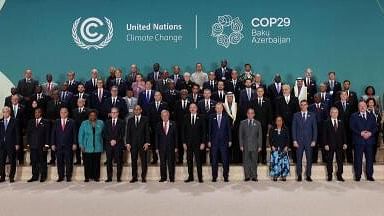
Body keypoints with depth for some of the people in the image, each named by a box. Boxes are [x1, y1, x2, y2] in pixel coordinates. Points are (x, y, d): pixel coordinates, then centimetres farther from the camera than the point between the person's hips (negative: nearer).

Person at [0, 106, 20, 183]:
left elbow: (17, 133, -3)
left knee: (12, 162, 3)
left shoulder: (14, 121, -1)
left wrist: (17, 144, -8)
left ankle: (11, 177, 11)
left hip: (11, 145, -3)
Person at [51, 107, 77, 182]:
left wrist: (74, 143, -5)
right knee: (60, 162, 5)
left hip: (68, 146, -2)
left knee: (69, 162, 1)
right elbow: (53, 134, 8)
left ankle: (68, 176, 10)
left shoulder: (71, 122, 4)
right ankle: (61, 176, 14)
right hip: (58, 145, 2)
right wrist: (52, 144, 1)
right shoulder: (56, 122, 10)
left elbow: (74, 134, 2)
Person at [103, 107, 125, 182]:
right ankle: (109, 177, 8)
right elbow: (105, 134, 6)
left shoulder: (121, 122, 5)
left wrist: (116, 140, -11)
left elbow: (122, 134, -1)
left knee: (119, 161, -2)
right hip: (109, 144, 2)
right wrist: (110, 140, -8)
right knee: (109, 161, 2)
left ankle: (118, 177, 4)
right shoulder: (107, 122, 13)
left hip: (118, 144, -2)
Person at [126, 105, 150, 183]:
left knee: (144, 160, 2)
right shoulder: (130, 120, 11)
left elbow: (147, 132, -1)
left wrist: (147, 142, -9)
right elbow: (128, 132, 8)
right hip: (133, 143, 2)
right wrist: (127, 143, -1)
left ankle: (143, 177, 11)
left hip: (143, 143, -2)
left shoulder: (145, 119, 4)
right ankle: (134, 177, 12)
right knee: (133, 161, 4)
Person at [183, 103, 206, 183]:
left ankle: (200, 177, 8)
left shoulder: (201, 118, 1)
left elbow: (203, 131, 0)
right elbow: (183, 131, 6)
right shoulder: (186, 117, 7)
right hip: (188, 142, 2)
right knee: (189, 160, 6)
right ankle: (190, 177, 15)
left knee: (198, 160, 0)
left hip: (197, 143, -2)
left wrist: (203, 143, -6)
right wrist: (184, 142, 0)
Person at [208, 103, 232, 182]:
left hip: (224, 141, 0)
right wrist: (209, 141, 1)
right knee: (214, 160, 4)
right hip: (214, 141, 1)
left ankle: (225, 176, 11)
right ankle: (214, 177, 12)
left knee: (225, 160, 1)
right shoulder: (212, 117, 6)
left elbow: (229, 129, 5)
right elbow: (210, 129, 5)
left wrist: (230, 140, 0)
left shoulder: (226, 117, 5)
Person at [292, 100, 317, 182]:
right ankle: (299, 175, 11)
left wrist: (314, 140, -3)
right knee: (299, 159, 2)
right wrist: (294, 140, -5)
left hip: (309, 141, 1)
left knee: (309, 159, 2)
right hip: (299, 140, 0)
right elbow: (294, 128, 3)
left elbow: (315, 128, 5)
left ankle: (308, 175, 12)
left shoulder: (312, 115, 7)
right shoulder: (296, 115, 6)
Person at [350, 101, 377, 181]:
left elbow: (375, 127, 8)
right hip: (358, 140, -3)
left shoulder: (371, 116, 14)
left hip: (369, 140, 3)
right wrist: (361, 133, -15)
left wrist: (370, 133, -10)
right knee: (358, 159, 0)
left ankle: (369, 175, 14)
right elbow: (352, 127, -4)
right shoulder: (354, 116, 5)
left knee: (370, 158, 5)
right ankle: (358, 175, 7)